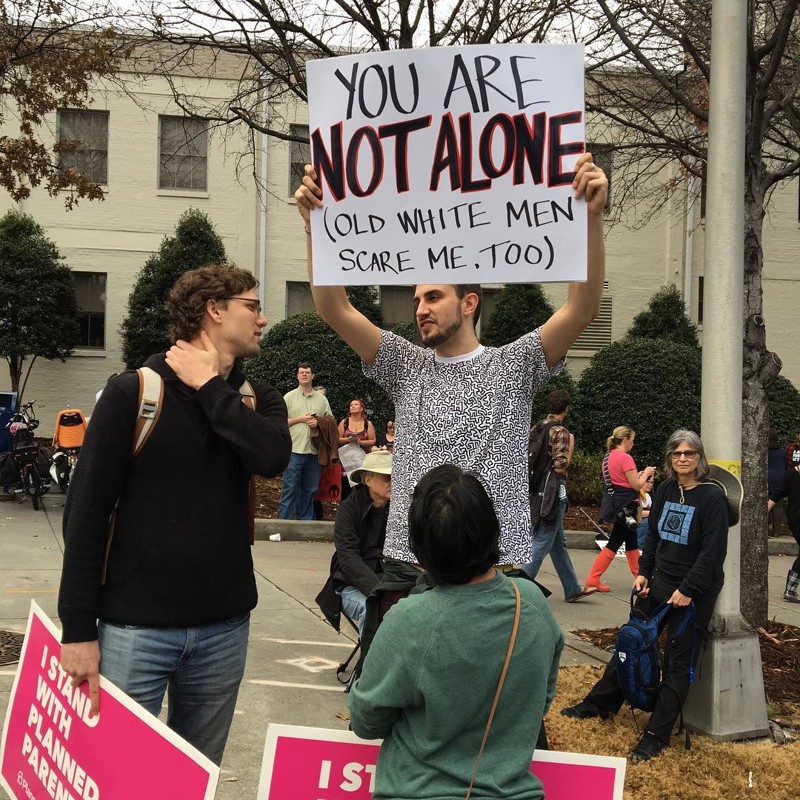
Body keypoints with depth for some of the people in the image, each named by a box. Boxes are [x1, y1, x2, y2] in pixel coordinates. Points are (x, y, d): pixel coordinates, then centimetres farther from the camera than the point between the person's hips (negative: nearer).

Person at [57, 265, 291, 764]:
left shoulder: (258, 400, 7)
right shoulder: (133, 393, -6)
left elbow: (273, 457, -15)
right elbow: (86, 513, -7)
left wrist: (210, 387, -9)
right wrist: (79, 629, -9)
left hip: (224, 629, 4)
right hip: (135, 627, -4)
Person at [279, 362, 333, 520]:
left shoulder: (322, 399, 13)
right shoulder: (289, 397, 5)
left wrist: (318, 423, -8)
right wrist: (300, 419, -9)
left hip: (314, 451, 3)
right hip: (294, 449, -3)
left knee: (310, 489, 9)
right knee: (290, 488, -3)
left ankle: (306, 521, 18)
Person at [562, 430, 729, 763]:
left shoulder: (712, 497, -15)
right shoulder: (665, 490, 3)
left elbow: (713, 550, -17)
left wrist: (688, 590, -18)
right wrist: (643, 572, 3)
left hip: (693, 592, -6)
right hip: (658, 583, 6)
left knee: (678, 662, 1)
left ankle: (657, 735, 5)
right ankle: (600, 704, 29)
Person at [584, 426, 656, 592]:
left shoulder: (609, 457, 10)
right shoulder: (625, 458, -17)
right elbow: (637, 485, -15)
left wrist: (640, 474, 17)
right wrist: (646, 473, 3)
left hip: (614, 502, 9)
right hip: (624, 505, -9)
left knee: (631, 541, 18)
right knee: (614, 543, -3)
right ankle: (593, 579, -3)